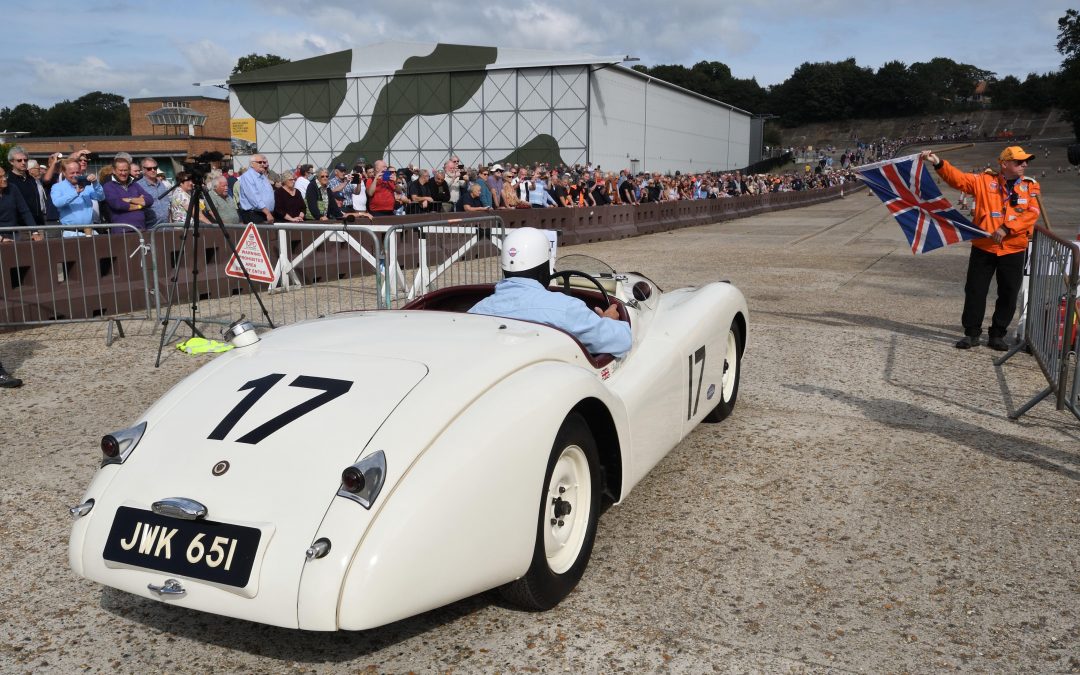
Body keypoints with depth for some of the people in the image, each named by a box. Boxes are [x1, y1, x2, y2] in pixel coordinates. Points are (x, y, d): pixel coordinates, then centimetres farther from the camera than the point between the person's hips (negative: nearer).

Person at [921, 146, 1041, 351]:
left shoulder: (1031, 186, 4)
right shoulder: (985, 181, 2)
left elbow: (1032, 213, -8)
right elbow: (958, 178, -8)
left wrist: (1007, 228, -19)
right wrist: (938, 163, -23)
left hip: (1013, 249, 1)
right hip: (983, 247, -1)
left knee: (1008, 294, 7)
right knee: (975, 290, 2)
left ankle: (997, 335, 20)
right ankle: (972, 333, 15)